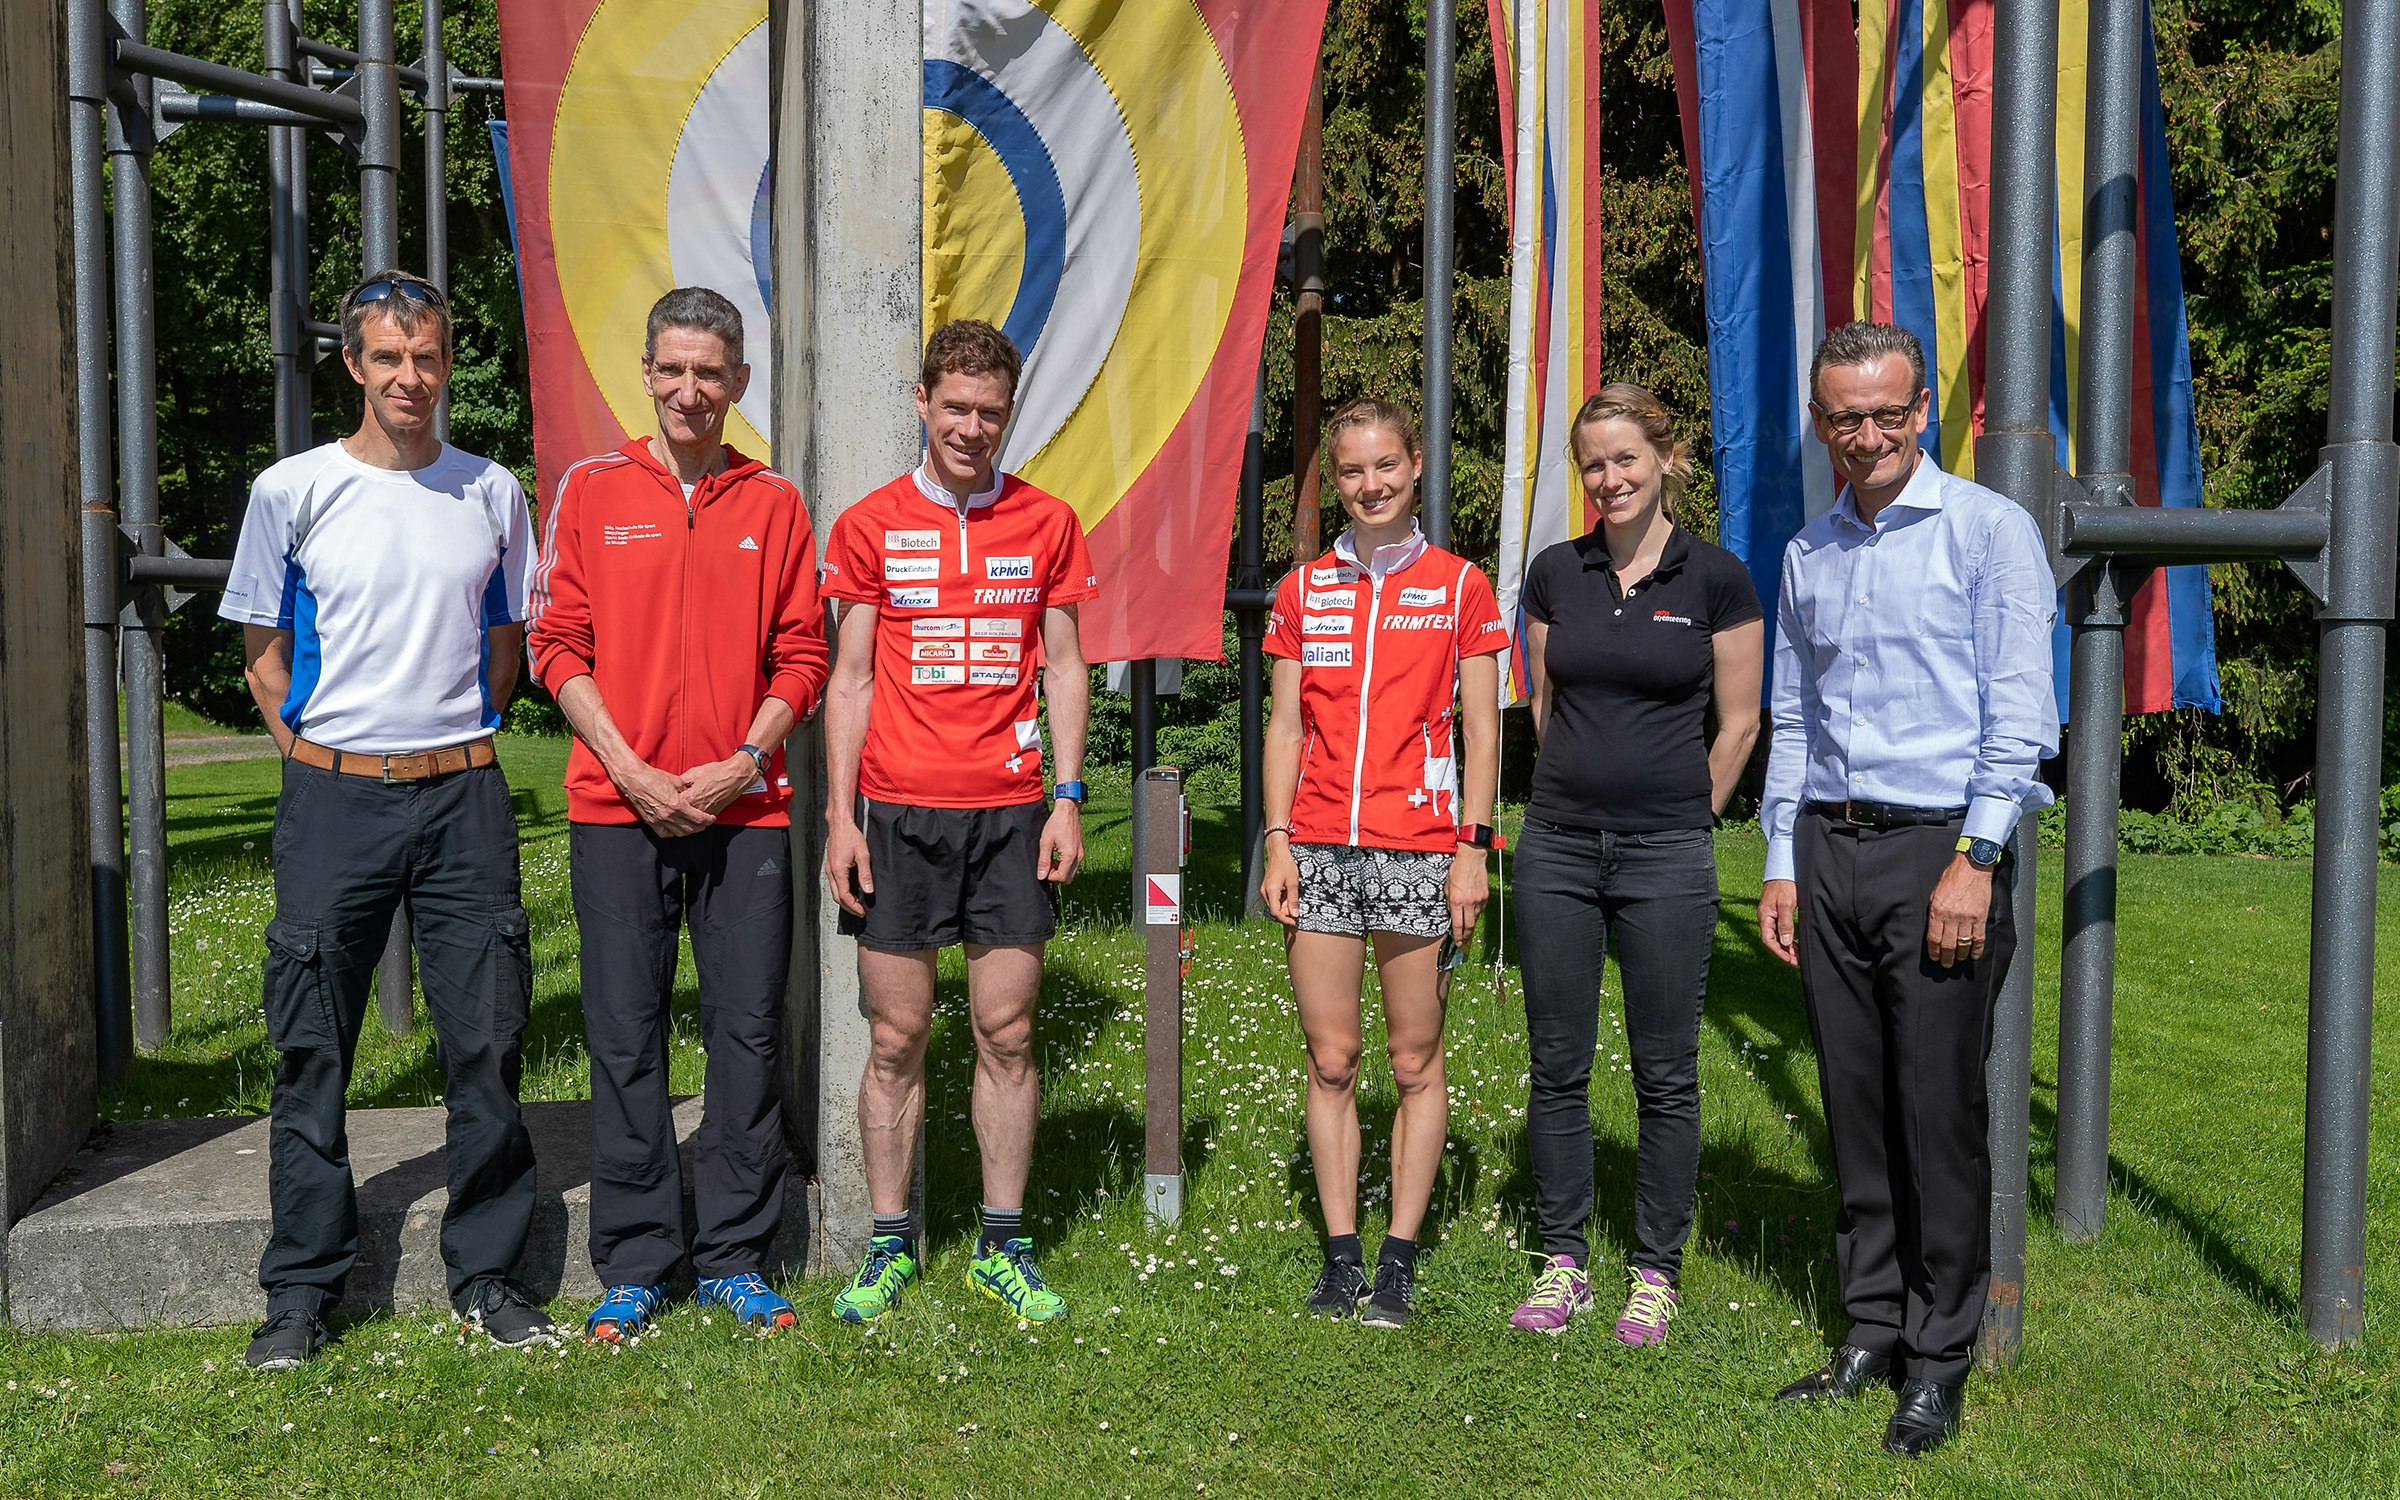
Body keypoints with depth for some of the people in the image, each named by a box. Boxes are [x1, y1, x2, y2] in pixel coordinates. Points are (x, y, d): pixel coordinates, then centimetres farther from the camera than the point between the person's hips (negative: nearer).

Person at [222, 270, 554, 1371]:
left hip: (464, 794, 1)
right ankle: (301, 1289, 16)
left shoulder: (491, 492, 8)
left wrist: (454, 744, 8)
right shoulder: (292, 491, 3)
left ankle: (485, 1273, 16)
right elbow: (264, 656, 10)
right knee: (311, 1052, 4)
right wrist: (320, 753, 2)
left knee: (486, 1043, 3)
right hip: (334, 795, -1)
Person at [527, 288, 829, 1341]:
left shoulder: (774, 504, 8)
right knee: (625, 1037, 2)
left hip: (745, 808, 1)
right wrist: (630, 769, -8)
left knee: (748, 1032, 4)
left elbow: (801, 657, 6)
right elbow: (559, 645, 2)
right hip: (618, 809, -1)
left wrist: (744, 761, -7)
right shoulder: (592, 490, 5)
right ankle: (633, 1265, 13)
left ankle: (735, 1258, 17)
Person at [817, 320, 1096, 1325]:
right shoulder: (870, 526, 4)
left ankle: (1002, 1246, 16)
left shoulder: (1046, 523, 7)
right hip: (898, 810, -1)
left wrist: (1067, 798, 0)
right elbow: (851, 680, 5)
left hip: (1010, 809, 1)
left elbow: (1064, 669, 9)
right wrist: (840, 815, -2)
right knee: (896, 1039, 4)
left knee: (1006, 1033, 5)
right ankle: (890, 1245, 17)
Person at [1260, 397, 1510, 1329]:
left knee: (1415, 1062, 3)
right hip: (1320, 849, 2)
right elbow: (1285, 725, 11)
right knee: (1330, 1060, 5)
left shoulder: (1459, 586, 4)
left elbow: (1481, 728, 3)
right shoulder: (1304, 589, 11)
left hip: (1419, 849, -2)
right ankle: (1341, 1254, 15)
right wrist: (1278, 843, 2)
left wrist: (1472, 848, -5)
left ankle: (1400, 1259, 13)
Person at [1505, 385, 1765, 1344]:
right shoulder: (1555, 574, 6)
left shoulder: (1716, 579, -3)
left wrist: (1680, 820, 6)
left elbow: (1738, 724, 3)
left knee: (1666, 1075, 5)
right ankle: (1563, 1261, 21)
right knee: (1557, 1067, 7)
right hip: (1558, 844, 3)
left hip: (1667, 855, -3)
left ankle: (1656, 1272, 18)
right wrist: (1583, 790, 12)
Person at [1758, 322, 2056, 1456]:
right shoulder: (1807, 555, 14)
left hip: (1941, 849, -5)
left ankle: (1938, 1360, 10)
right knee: (1856, 1107, 9)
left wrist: (1974, 862, -14)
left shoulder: (1989, 530, -3)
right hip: (1827, 852, 5)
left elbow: (2019, 716, -8)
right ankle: (1872, 1330, 20)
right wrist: (1781, 866, 11)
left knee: (1938, 1113, -2)